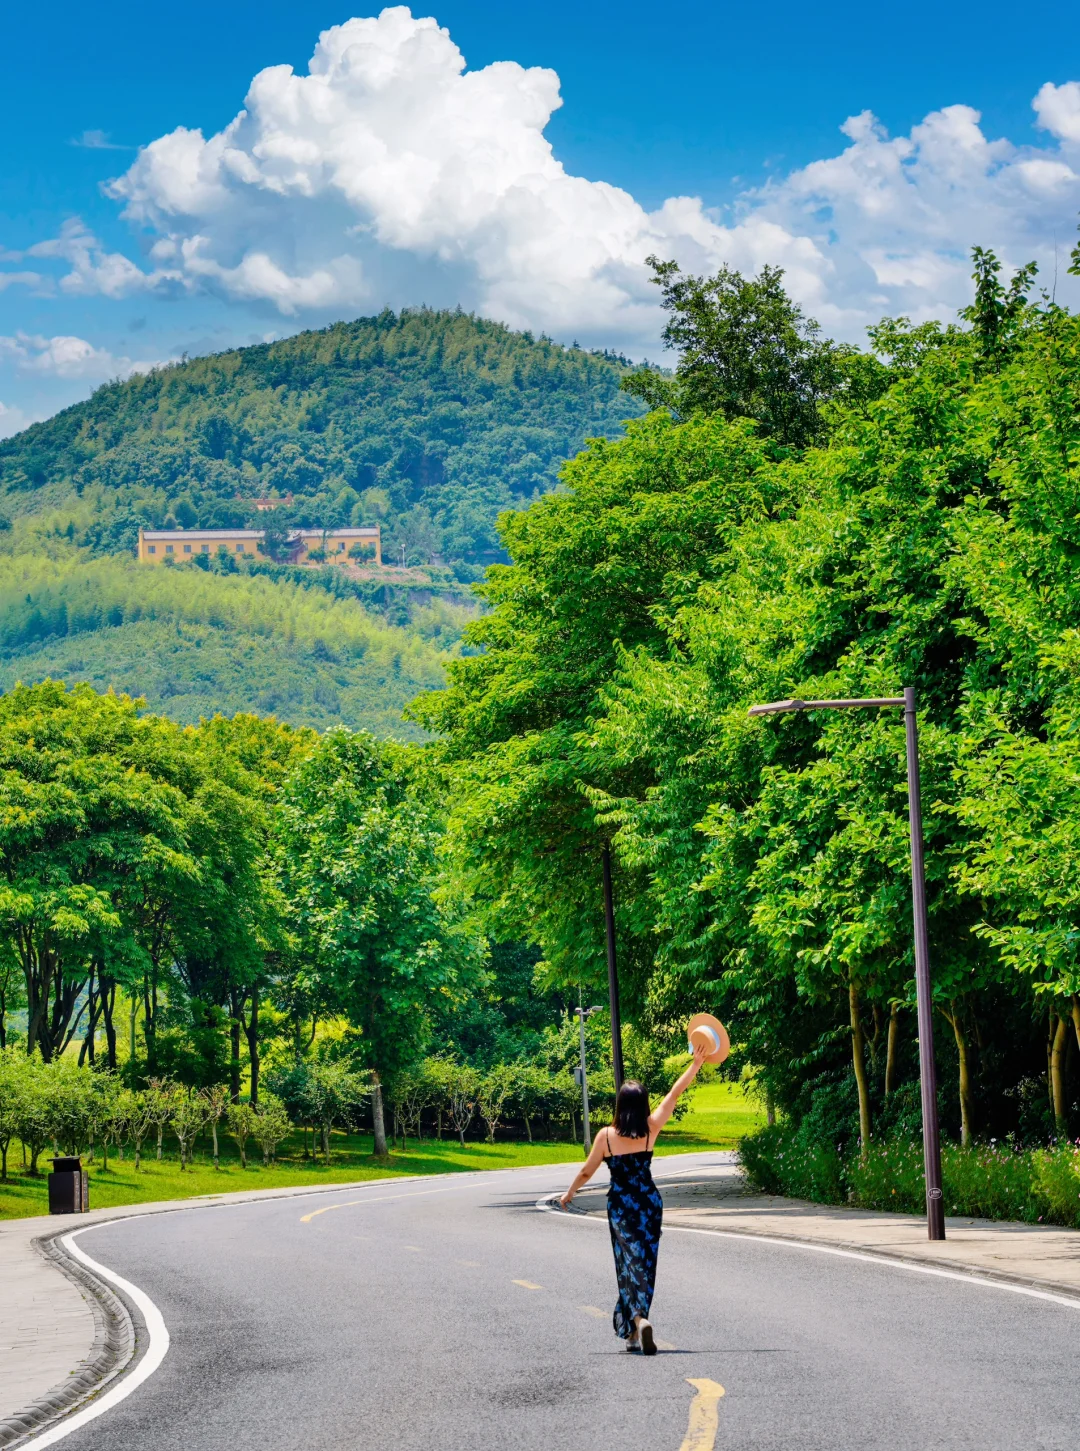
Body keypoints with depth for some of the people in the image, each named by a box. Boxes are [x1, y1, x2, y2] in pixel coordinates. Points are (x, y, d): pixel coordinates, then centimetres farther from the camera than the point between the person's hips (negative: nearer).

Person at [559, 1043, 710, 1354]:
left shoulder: (606, 1136, -10)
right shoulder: (650, 1129, -7)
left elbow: (586, 1172, 0)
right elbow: (675, 1094, -1)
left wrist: (569, 1194, 18)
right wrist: (696, 1063, 5)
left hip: (620, 1204, -2)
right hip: (649, 1202, 2)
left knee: (631, 1262, 1)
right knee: (645, 1262, 13)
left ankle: (639, 1320, -21)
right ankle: (633, 1329, 19)